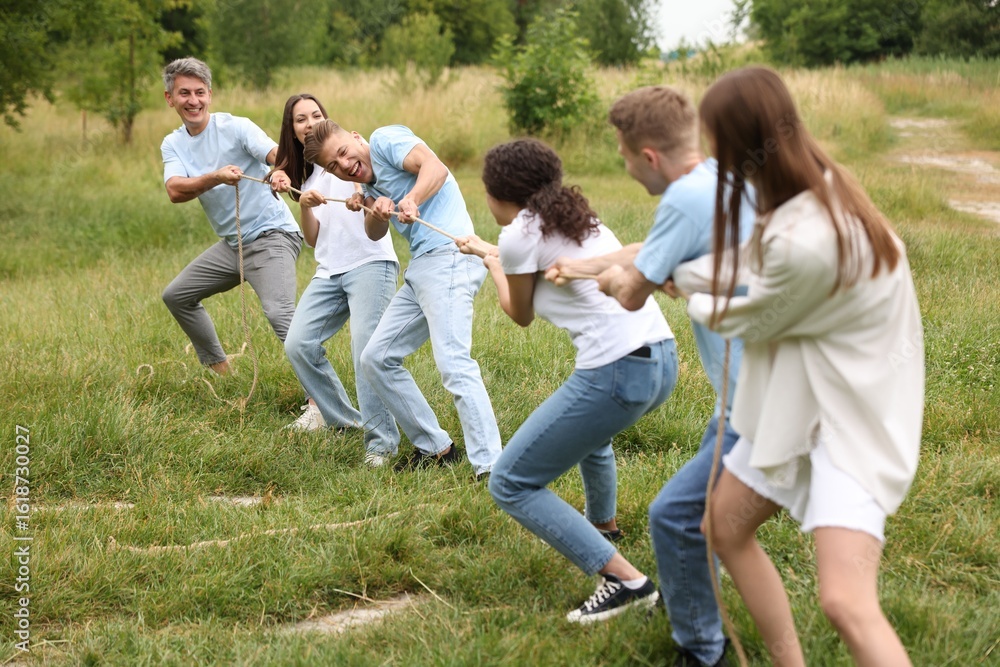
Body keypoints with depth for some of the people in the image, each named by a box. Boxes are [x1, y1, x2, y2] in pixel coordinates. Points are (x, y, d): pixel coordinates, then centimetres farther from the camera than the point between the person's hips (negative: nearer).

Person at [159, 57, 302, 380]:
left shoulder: (235, 127, -12)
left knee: (280, 313, -27)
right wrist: (216, 177, -33)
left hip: (271, 236, -8)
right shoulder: (173, 144, 4)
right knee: (176, 295, 18)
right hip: (231, 242, 8)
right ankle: (218, 366, 32)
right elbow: (175, 191, -14)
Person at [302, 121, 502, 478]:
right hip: (420, 269, 10)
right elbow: (374, 234, 10)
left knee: (453, 363, -22)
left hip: (447, 257, -10)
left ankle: (490, 467, -24)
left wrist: (411, 201, -37)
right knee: (376, 359, 13)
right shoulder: (370, 180, 22)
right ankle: (435, 448, 18)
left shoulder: (385, 139, -3)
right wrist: (376, 212, -11)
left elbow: (434, 167, -20)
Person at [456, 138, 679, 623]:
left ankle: (624, 580, -8)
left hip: (618, 372, -9)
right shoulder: (575, 217, 18)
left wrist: (490, 261, 28)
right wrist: (492, 253, 50)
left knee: (510, 484, 1)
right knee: (588, 423, 42)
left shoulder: (520, 234, -4)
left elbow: (520, 314, 11)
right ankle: (602, 526, 58)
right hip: (662, 360, 9)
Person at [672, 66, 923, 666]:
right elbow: (747, 264, 12)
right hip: (799, 400, 10)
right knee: (726, 528, 20)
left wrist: (697, 302, 9)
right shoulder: (820, 187, -4)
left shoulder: (803, 242, -32)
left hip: (849, 420, -10)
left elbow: (746, 319, -12)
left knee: (847, 603, -20)